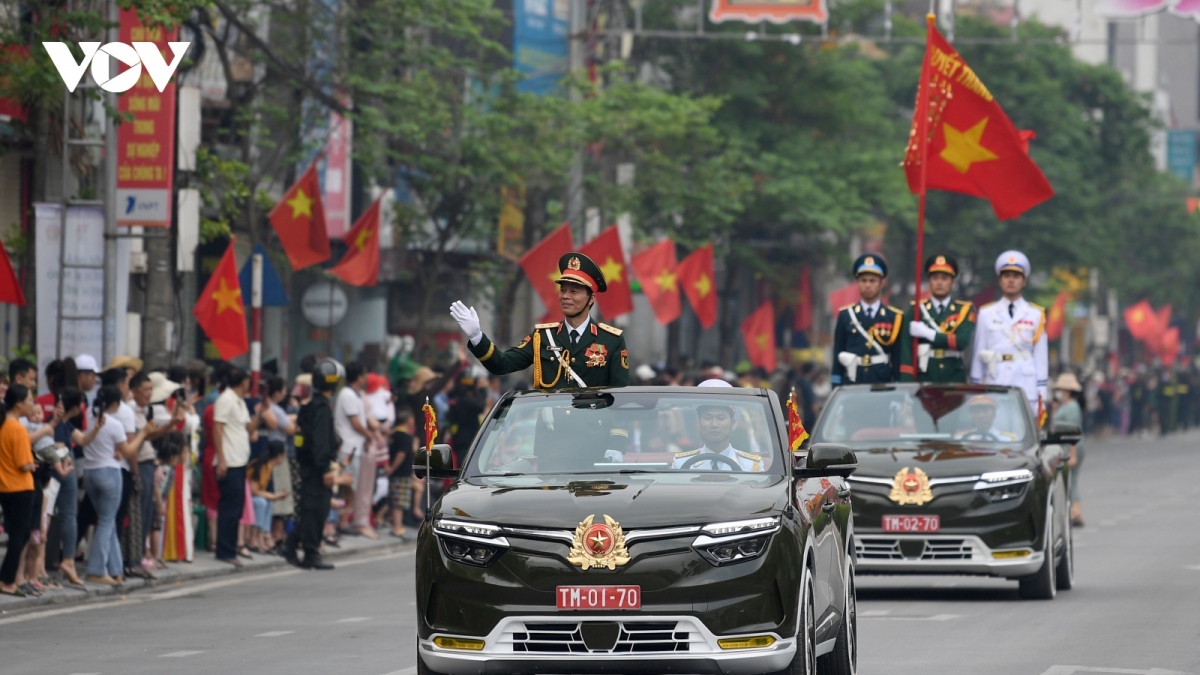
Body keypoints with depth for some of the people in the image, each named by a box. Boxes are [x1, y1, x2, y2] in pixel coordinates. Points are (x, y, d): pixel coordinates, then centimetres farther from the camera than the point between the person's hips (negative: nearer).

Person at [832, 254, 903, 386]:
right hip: (851, 387, 1)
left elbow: (899, 360, 5)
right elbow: (837, 355, 10)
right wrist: (836, 389, 5)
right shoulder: (845, 315, 9)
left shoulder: (895, 318, 6)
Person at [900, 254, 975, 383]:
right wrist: (907, 386, -10)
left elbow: (962, 341, -10)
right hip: (924, 380, 0)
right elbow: (906, 352, 0)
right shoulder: (915, 311, 7)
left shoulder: (965, 310, 8)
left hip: (954, 382, 0)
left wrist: (928, 333, -10)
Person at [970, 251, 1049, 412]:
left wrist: (1041, 393, 4)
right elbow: (978, 353, 11)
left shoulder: (1035, 315, 9)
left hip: (1025, 386, 0)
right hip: (995, 383, 0)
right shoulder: (986, 314, 10)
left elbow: (1041, 356, 8)